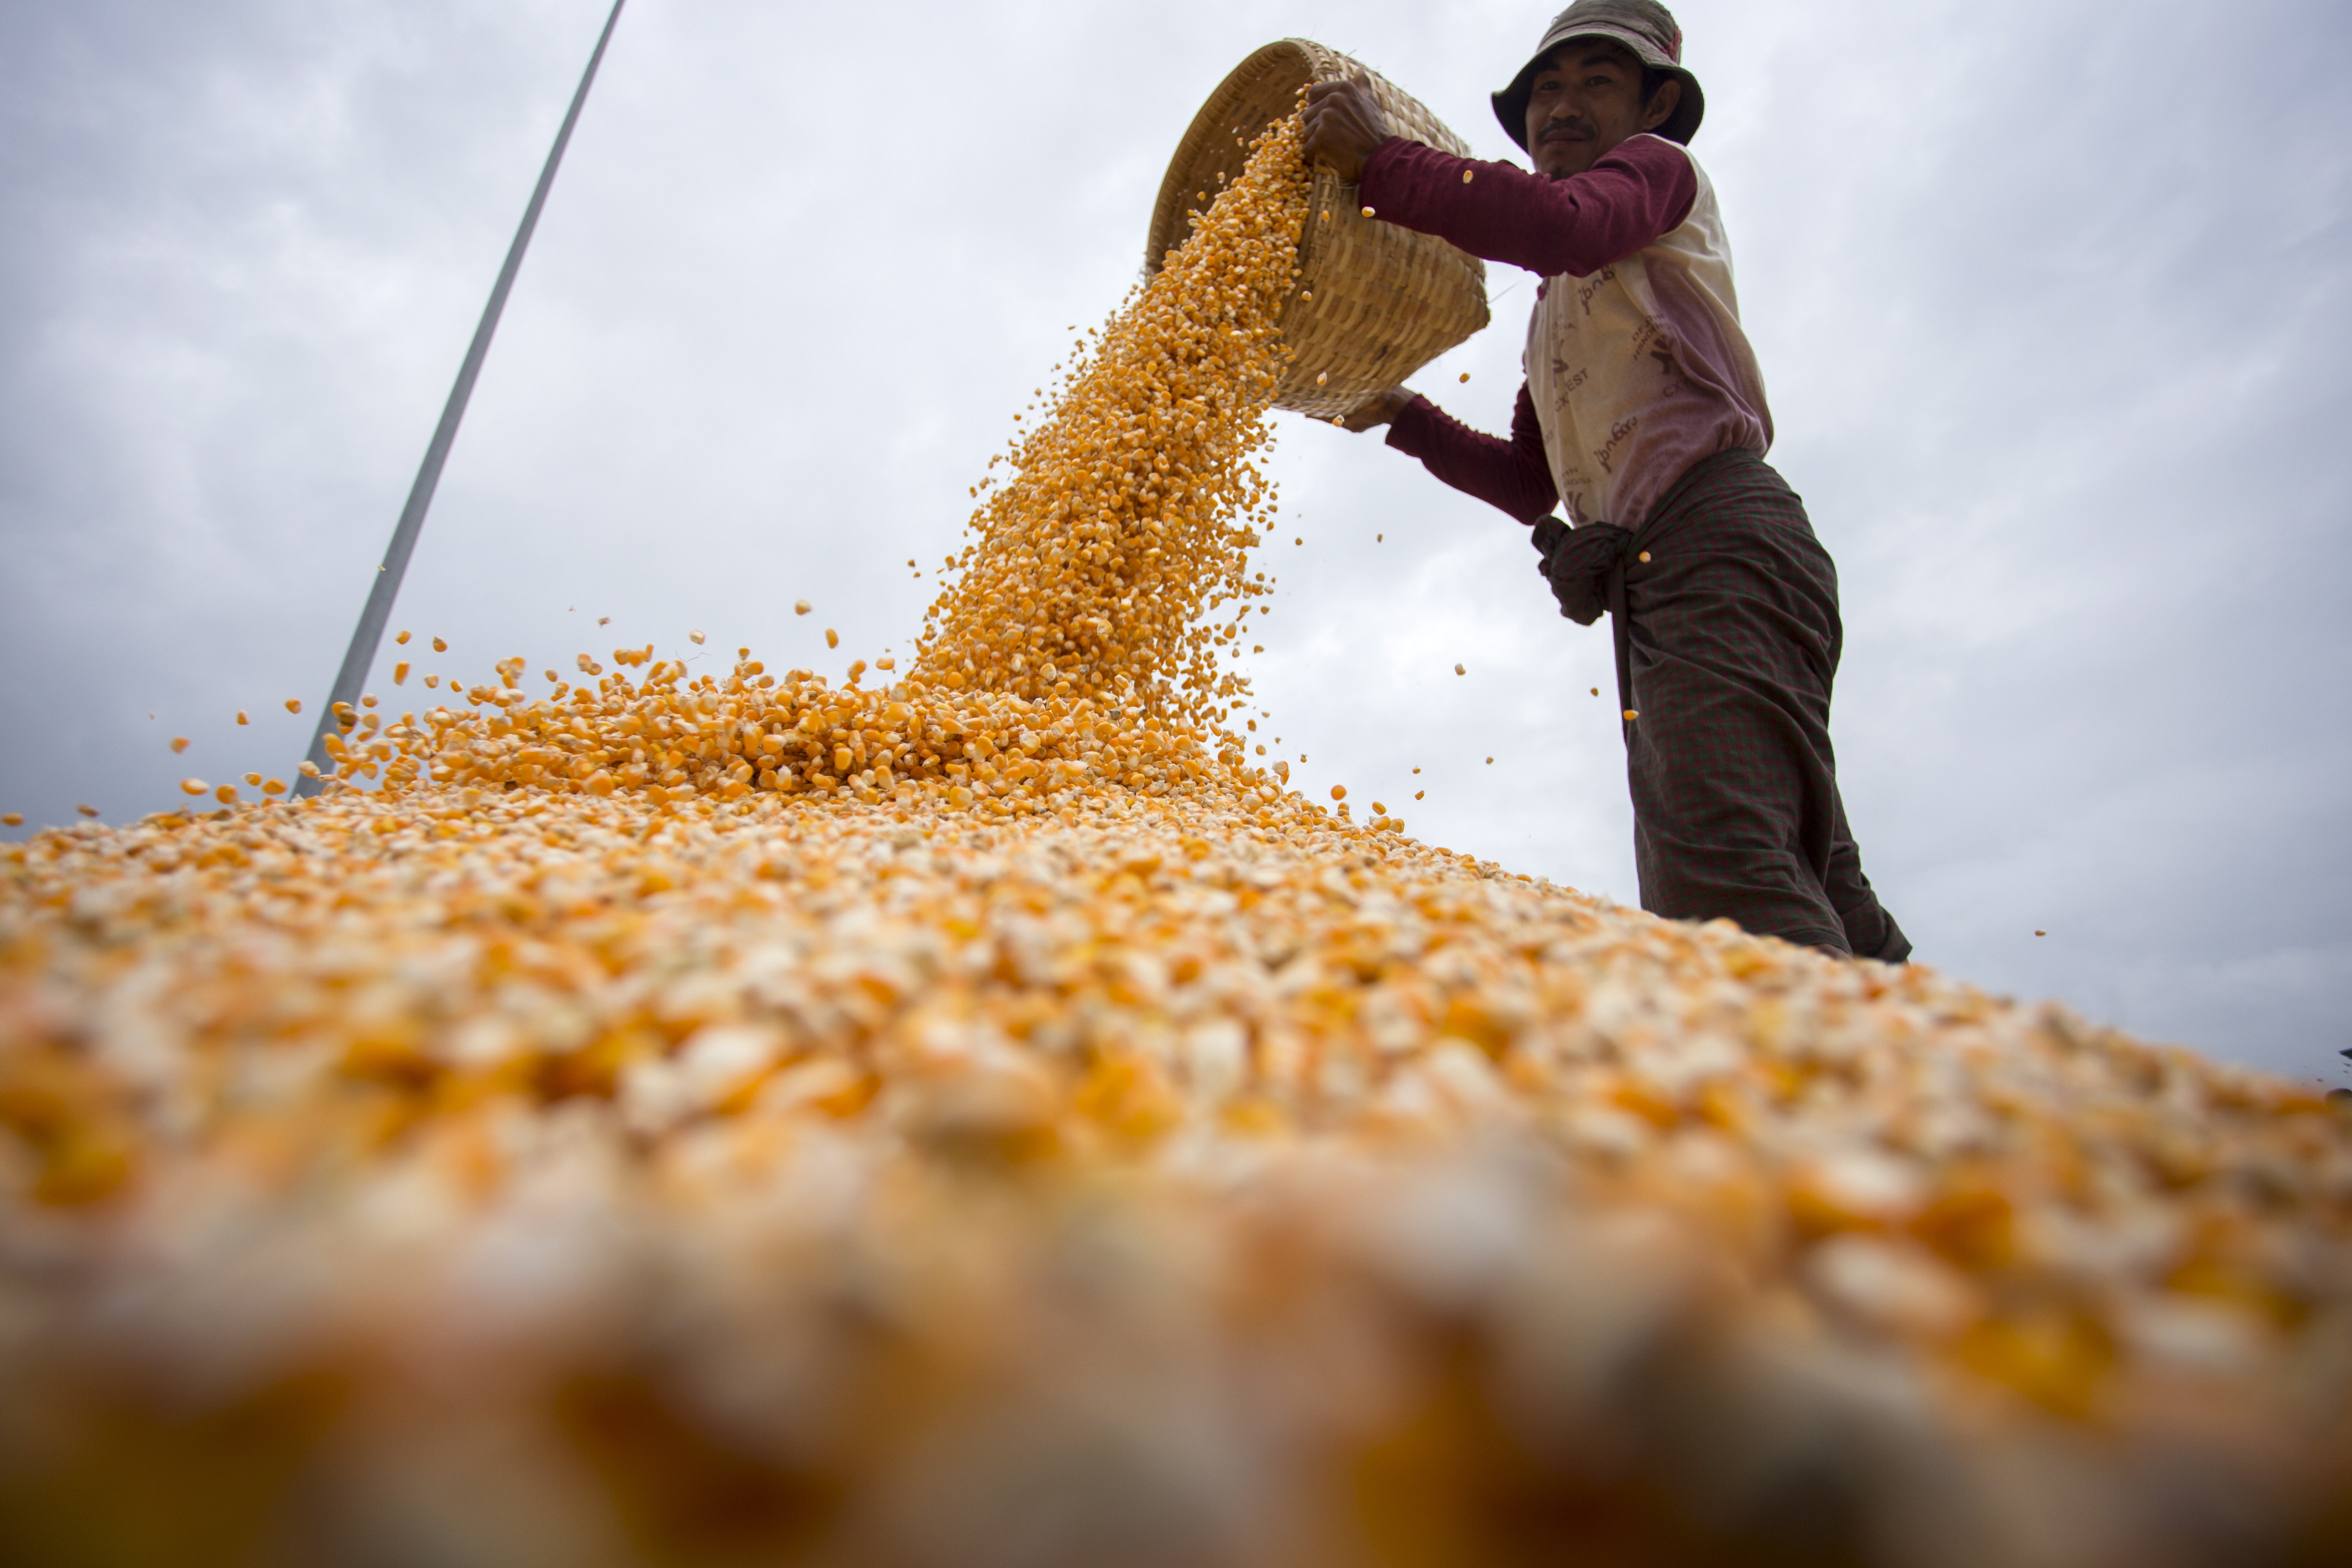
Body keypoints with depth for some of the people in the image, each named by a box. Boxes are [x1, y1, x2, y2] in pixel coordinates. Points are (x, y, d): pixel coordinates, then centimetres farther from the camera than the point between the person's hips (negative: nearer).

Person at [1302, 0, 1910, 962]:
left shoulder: (1658, 168, 13)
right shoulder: (1561, 308, 34)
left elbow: (1565, 227, -13)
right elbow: (1532, 486, 32)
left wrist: (1378, 161, -7)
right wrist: (1401, 415, 28)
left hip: (1719, 540, -9)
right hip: (1657, 589, 9)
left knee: (1717, 858, -29)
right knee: (1810, 895, 6)